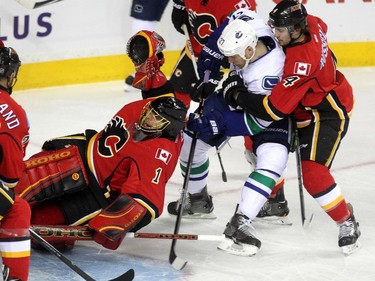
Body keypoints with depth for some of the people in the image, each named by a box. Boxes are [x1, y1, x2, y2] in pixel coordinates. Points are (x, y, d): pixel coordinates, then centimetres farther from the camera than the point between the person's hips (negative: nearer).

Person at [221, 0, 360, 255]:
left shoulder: (301, 60, -36)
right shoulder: (310, 25, -13)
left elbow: (275, 108, -34)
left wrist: (239, 98, -21)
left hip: (327, 114, -10)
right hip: (303, 108, 10)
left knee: (313, 173, -22)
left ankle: (347, 223, -6)